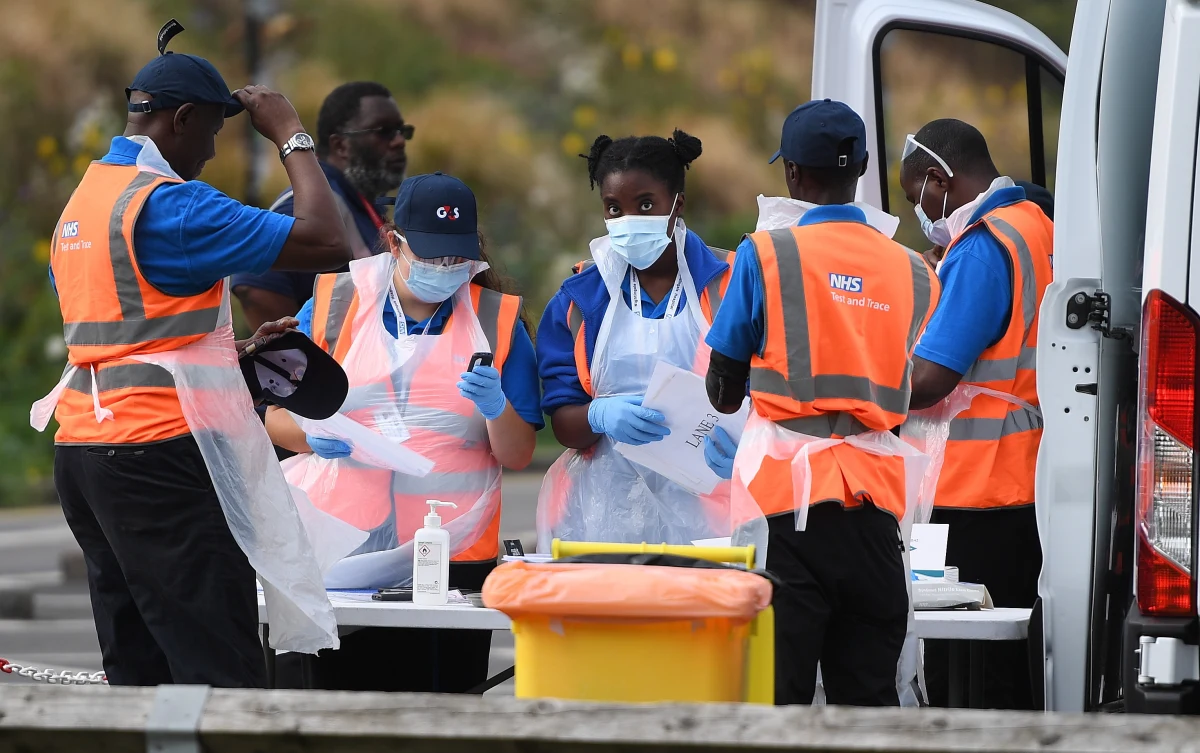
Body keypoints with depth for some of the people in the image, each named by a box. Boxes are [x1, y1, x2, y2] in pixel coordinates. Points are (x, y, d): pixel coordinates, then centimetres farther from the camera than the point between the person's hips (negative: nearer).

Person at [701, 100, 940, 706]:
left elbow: (723, 390, 4)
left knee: (778, 695, -3)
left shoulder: (767, 255, -2)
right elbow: (905, 395, 10)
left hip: (787, 496, -4)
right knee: (868, 694, 7)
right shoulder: (912, 271, 9)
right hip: (875, 498, 4)